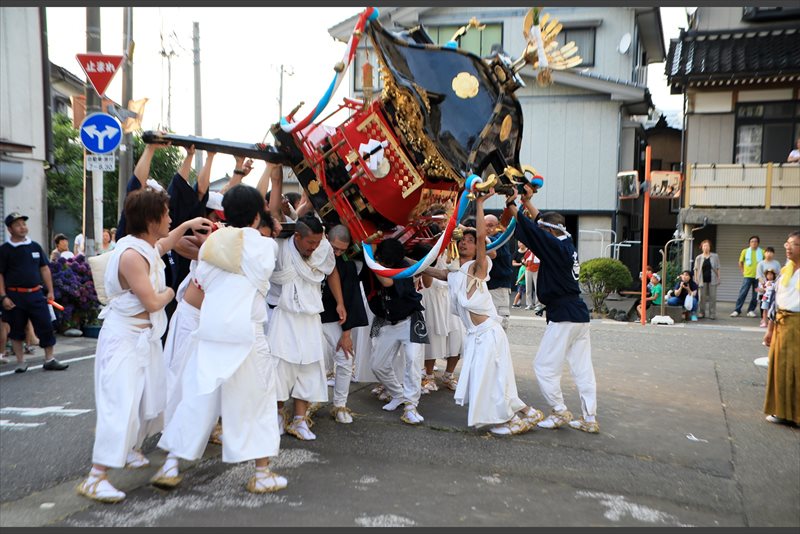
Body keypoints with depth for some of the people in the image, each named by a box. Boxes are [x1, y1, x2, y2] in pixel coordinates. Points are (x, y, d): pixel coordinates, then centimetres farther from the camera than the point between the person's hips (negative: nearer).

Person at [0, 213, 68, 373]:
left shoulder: (35, 246, 9)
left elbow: (44, 269, 12)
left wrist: (50, 291, 8)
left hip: (36, 294, 3)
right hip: (15, 296, -2)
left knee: (46, 326, 0)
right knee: (16, 330, 7)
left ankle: (49, 360, 8)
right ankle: (21, 362, 19)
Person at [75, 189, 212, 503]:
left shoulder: (148, 247, 6)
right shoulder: (131, 255, -24)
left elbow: (165, 244, 33)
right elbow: (152, 302, -22)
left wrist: (187, 226, 25)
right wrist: (169, 293, -3)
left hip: (145, 336, 10)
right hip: (124, 337, -10)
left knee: (149, 399, 18)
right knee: (121, 404, -14)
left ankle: (131, 450, 37)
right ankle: (96, 477, -8)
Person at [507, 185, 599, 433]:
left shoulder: (555, 246, -13)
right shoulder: (567, 244, 11)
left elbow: (531, 231, -17)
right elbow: (543, 222, 20)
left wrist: (513, 204, -11)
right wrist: (527, 201, 21)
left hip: (563, 315, -9)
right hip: (580, 314, 9)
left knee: (544, 366, 3)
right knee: (583, 368, 10)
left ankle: (560, 411, 9)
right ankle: (590, 418, 14)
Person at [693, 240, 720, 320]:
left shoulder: (715, 256, 6)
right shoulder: (698, 258, 6)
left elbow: (717, 268, 7)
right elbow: (696, 269, 8)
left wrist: (718, 278, 2)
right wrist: (696, 280, 2)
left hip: (712, 280, 0)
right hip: (703, 280, 1)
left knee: (712, 297, -1)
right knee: (702, 297, 4)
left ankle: (712, 313, 4)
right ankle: (702, 312, 14)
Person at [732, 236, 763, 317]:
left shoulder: (762, 252, 2)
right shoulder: (745, 251, 3)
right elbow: (740, 262, 13)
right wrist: (743, 271, 7)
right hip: (747, 276, -1)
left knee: (755, 295, 5)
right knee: (742, 293, -5)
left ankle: (751, 310, 15)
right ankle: (737, 310, -3)